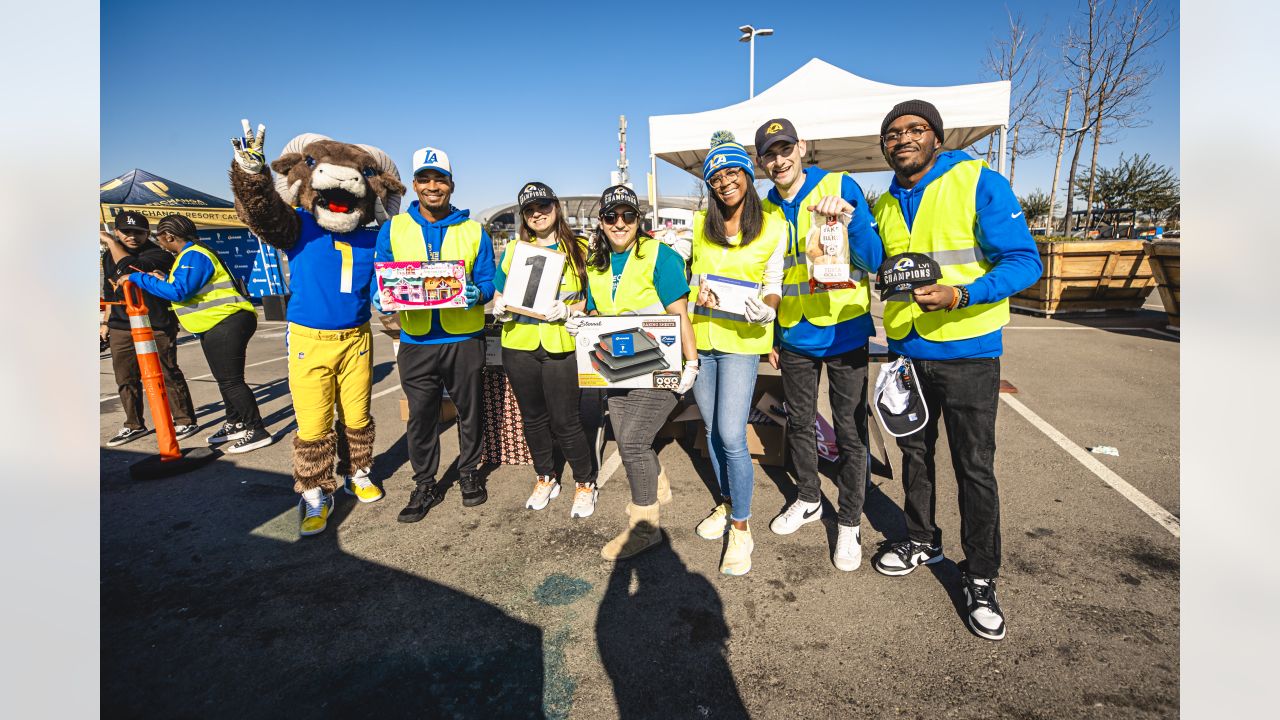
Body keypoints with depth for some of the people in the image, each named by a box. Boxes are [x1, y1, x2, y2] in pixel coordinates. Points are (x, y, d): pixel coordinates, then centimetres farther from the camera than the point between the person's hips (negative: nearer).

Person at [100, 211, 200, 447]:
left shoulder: (158, 254, -9)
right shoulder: (109, 256, 15)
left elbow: (130, 267, -28)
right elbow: (110, 292, 25)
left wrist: (110, 241, -15)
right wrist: (106, 322, 24)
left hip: (156, 327, -7)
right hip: (120, 328, 7)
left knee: (168, 375, -2)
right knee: (125, 379, 11)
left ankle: (185, 421, 9)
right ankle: (134, 425, 24)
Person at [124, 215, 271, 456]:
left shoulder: (194, 256, -14)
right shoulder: (187, 255, 19)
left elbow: (179, 292, -25)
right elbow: (189, 291, 22)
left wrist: (139, 278, -17)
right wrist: (164, 280, 15)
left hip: (227, 323, -11)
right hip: (213, 327, 11)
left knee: (231, 381, -10)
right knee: (224, 379, 18)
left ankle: (257, 431, -8)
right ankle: (235, 424, 30)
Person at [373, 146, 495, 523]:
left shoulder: (474, 231, 3)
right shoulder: (393, 229, 5)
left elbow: (488, 280, 3)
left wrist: (478, 294, -19)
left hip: (464, 340, 0)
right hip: (416, 342, 1)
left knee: (469, 411, 12)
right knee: (421, 417, 9)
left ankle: (469, 473, 33)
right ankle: (425, 485, 26)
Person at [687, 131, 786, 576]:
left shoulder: (773, 227, -2)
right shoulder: (699, 224, 9)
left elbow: (773, 285, 0)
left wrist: (766, 309, -22)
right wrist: (697, 296, -5)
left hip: (741, 340, -4)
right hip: (700, 337, 5)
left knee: (731, 436, -11)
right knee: (712, 429, 13)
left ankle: (741, 528, 7)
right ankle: (727, 503, 34)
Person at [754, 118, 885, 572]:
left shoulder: (840, 187, -8)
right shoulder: (766, 210, 5)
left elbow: (872, 261, -14)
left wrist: (850, 216, -31)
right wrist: (771, 337, 12)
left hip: (843, 331, -4)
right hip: (795, 337, 4)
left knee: (850, 431, 5)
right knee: (799, 423, 16)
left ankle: (849, 521, 22)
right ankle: (808, 500, 37)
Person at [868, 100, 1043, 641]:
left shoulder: (979, 182, -10)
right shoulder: (885, 205, 7)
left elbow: (1024, 262, -14)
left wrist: (959, 296, -28)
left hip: (968, 352, -5)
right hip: (905, 351, 6)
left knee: (975, 467, 2)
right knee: (914, 451, 17)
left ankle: (981, 577, 20)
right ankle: (922, 541, 38)